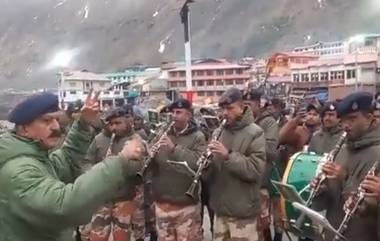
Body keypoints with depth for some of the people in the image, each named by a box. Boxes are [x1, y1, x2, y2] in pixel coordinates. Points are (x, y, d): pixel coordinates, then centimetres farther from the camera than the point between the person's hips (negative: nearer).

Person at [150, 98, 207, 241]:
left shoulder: (197, 137, -6)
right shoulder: (163, 135, 7)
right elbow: (151, 166, 8)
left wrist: (175, 148, -27)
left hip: (186, 204, -4)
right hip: (162, 203, 4)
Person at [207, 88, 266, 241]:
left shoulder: (255, 133, -10)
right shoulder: (218, 132, 7)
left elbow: (255, 170, -20)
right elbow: (210, 172, 11)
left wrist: (228, 155, -28)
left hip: (242, 211, -5)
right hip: (220, 208, 6)